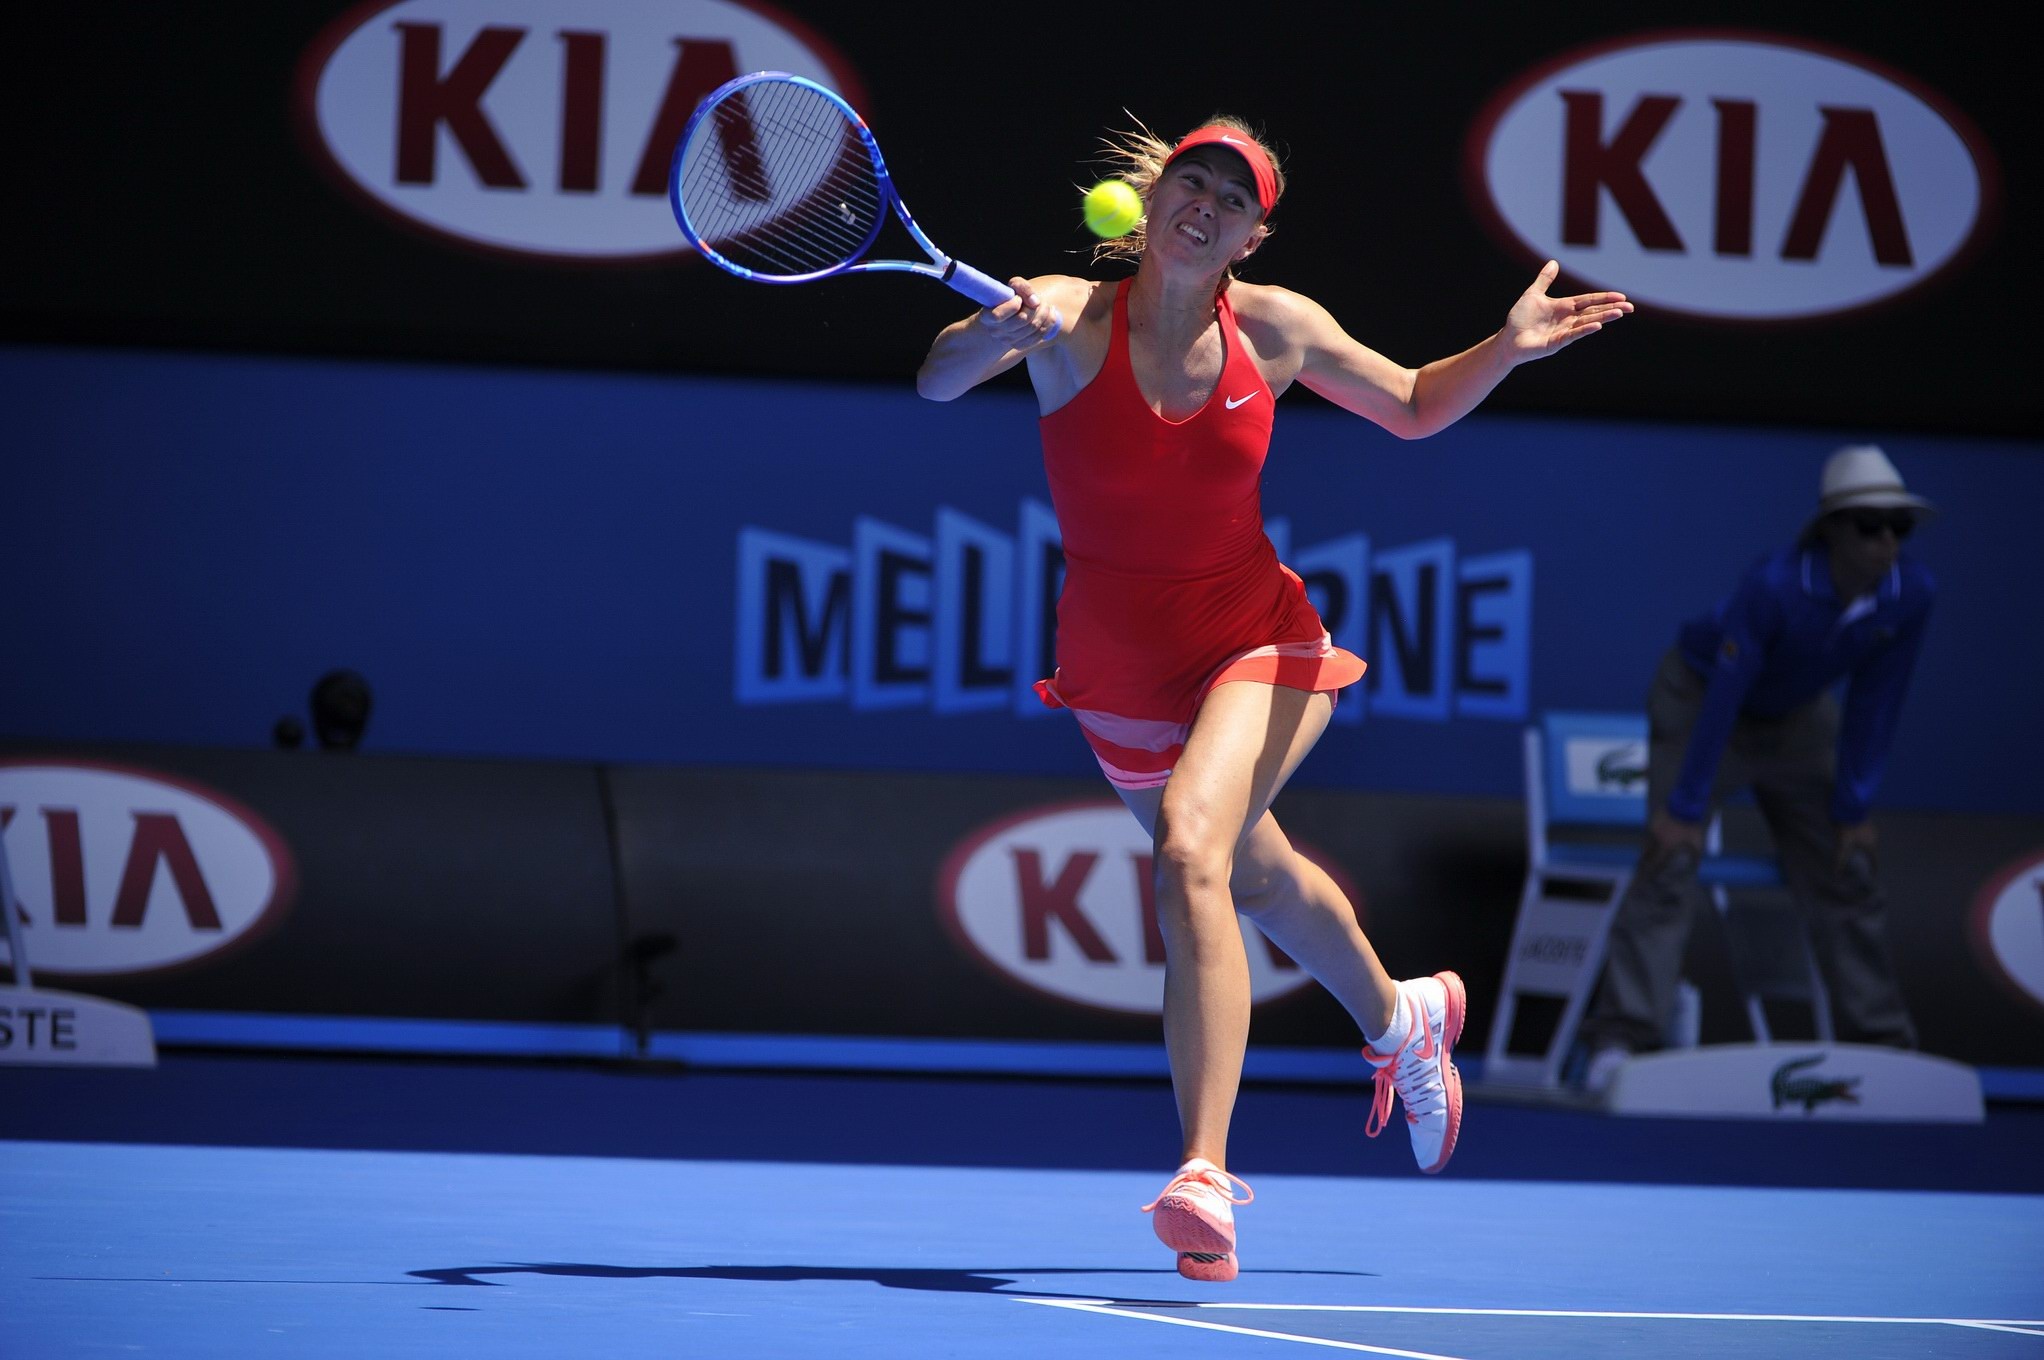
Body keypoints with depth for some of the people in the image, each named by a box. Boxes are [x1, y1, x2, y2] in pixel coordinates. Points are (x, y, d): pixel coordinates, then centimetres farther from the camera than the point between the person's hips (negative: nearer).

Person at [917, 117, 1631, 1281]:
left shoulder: (1274, 328, -8)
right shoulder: (1070, 317, -14)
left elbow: (1415, 407, 8)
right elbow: (939, 380, -32)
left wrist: (1507, 349, -11)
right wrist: (996, 335, -54)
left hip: (1255, 648, -2)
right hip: (1119, 673, 2)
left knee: (1191, 852, -29)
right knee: (1259, 878, 22)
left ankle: (1205, 1180, -33)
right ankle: (1401, 1021, 56)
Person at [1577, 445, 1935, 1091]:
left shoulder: (1910, 594, -22)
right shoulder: (1774, 584, -36)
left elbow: (1874, 705, -12)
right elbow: (1724, 697, -31)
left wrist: (1853, 810, -8)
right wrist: (1685, 811, -27)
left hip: (1797, 719, 5)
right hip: (1698, 696, -5)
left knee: (1848, 873, 3)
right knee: (1671, 862, -16)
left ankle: (1880, 1042, 12)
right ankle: (1619, 1041, -17)